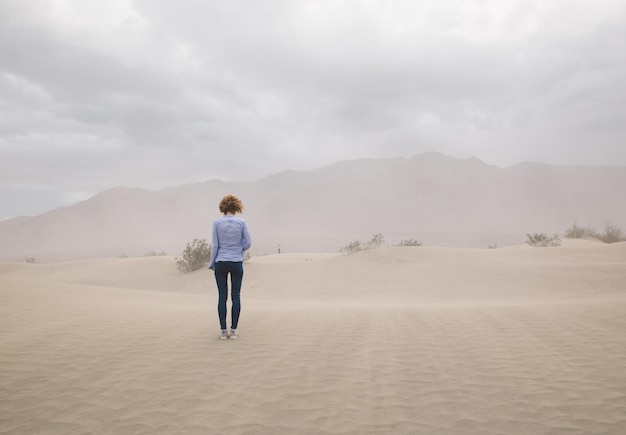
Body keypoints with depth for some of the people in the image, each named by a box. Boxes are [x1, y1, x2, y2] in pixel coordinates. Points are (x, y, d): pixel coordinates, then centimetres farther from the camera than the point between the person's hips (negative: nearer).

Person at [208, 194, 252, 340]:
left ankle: (223, 331, 6)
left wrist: (212, 263, 7)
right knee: (236, 296, 6)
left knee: (222, 296, 5)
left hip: (221, 263, 0)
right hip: (237, 263, 0)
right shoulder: (241, 222, -3)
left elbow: (214, 245, -4)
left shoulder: (217, 223, -4)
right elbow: (248, 243, -3)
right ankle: (233, 330, 8)